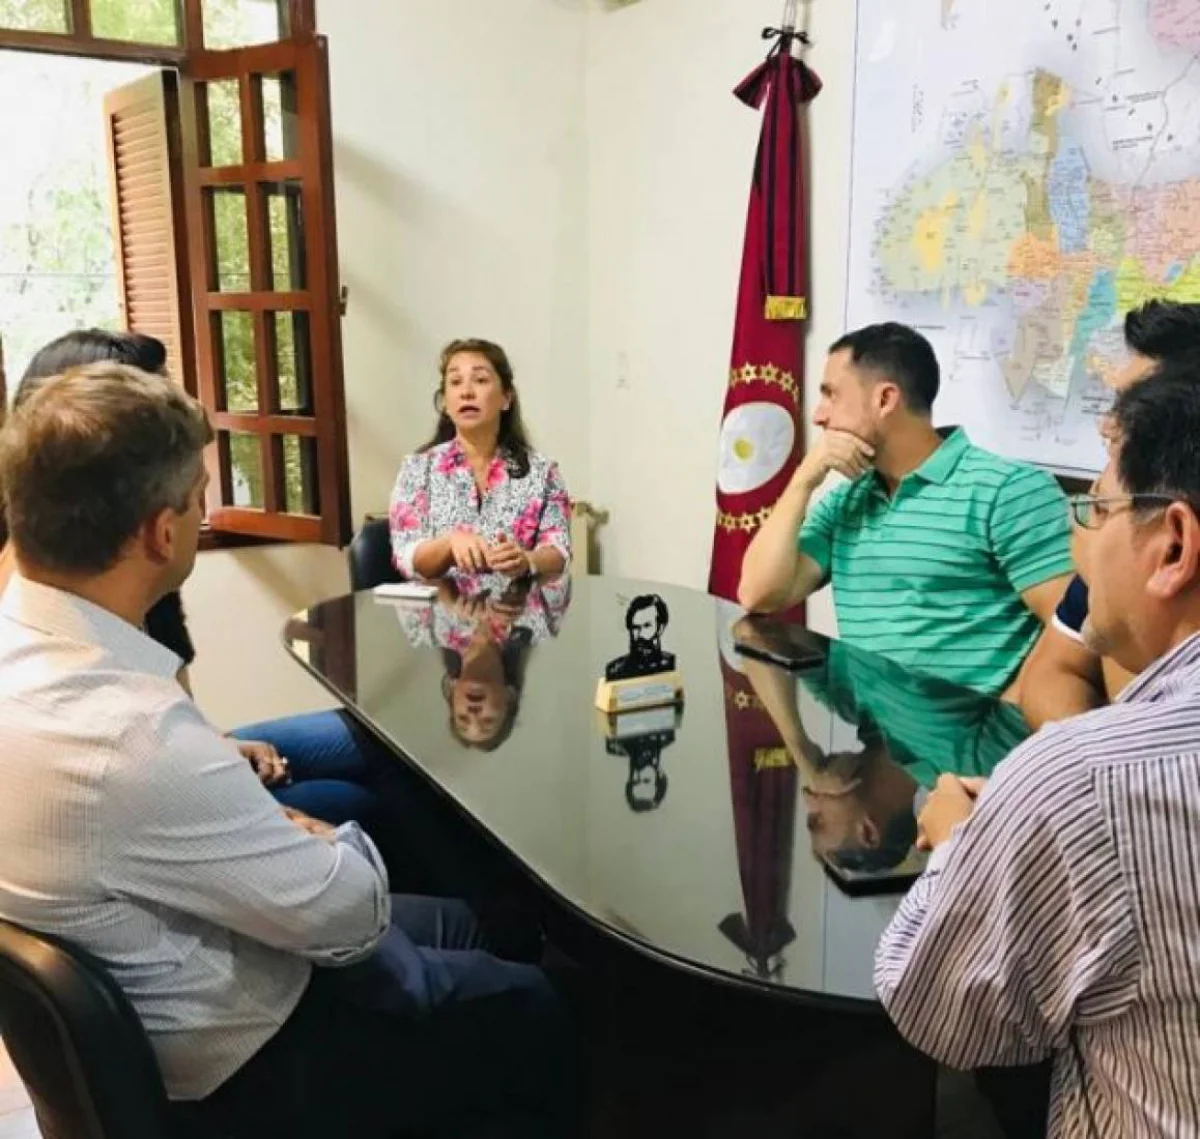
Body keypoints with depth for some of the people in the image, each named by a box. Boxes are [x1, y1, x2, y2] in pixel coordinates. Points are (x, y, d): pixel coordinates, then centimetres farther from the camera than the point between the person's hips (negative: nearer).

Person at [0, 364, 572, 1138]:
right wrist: (336, 842, -5)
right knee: (530, 1023, 12)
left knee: (449, 924, 25)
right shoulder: (131, 737, -39)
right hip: (239, 1071, -8)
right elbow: (351, 914, -25)